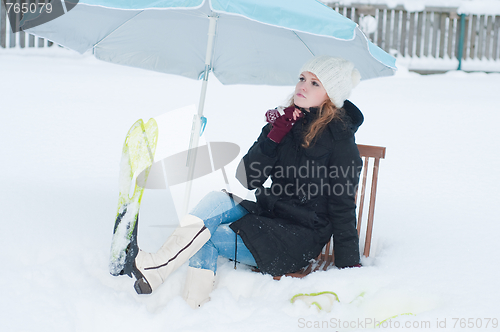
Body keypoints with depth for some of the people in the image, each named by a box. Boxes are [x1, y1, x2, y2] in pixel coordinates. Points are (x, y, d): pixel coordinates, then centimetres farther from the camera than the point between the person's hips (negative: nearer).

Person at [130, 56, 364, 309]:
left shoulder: (340, 140, -11)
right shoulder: (286, 121, 6)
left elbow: (343, 208, -9)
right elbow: (246, 179, -1)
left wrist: (349, 266, -12)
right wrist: (273, 136, -13)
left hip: (299, 242, -6)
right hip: (269, 216, 6)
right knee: (216, 201, -20)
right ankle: (194, 302, -24)